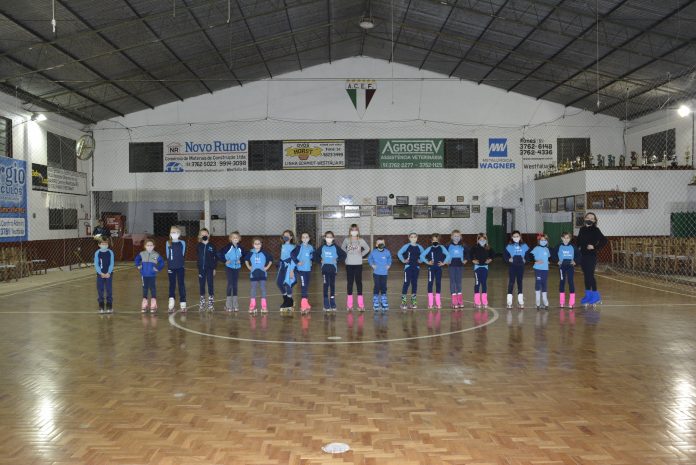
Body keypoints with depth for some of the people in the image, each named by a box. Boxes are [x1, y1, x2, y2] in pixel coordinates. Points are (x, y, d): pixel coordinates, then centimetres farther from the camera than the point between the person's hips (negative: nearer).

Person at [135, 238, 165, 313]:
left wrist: (158, 269, -7)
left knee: (153, 289, -1)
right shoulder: (142, 254, 1)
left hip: (152, 275, -2)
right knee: (145, 289, 9)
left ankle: (153, 306, 7)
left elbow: (162, 263, 2)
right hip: (144, 275, 2)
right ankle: (144, 305, 17)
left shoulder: (156, 255, -5)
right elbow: (137, 259, 19)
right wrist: (138, 266, 8)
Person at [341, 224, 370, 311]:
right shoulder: (347, 240, 1)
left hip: (358, 264, 0)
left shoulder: (361, 240, 0)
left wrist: (361, 255, 3)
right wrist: (347, 254, 5)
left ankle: (360, 304, 3)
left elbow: (367, 248, 12)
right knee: (350, 282, 6)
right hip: (349, 264, 0)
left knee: (359, 282, 0)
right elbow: (342, 248, 16)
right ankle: (349, 304, 11)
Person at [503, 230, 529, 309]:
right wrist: (508, 259, -13)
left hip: (520, 266, 2)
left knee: (520, 282, 10)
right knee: (511, 282, -2)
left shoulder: (524, 246, 2)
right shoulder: (509, 246, -3)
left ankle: (520, 301, 18)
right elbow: (504, 254, 0)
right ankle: (509, 302, 2)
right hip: (512, 266, -2)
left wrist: (525, 259, -2)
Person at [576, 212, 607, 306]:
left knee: (590, 275, -9)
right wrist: (578, 248, 3)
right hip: (583, 255, 6)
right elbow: (578, 241, 18)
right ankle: (588, 295, 19)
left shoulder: (595, 230, -7)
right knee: (586, 275, 11)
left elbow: (604, 240, -14)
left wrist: (595, 247, -14)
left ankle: (596, 296, -1)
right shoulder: (582, 229, 10)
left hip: (591, 256, -6)